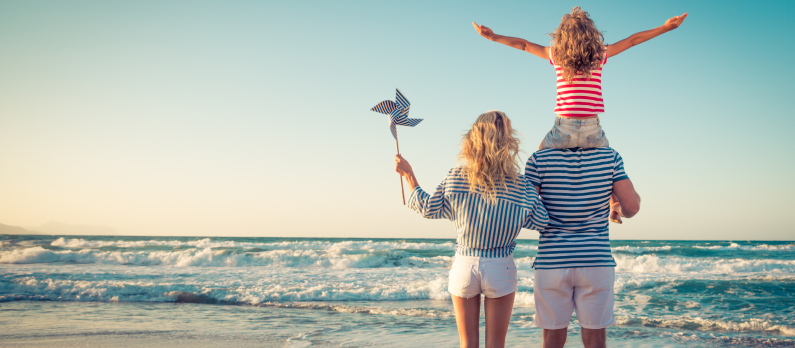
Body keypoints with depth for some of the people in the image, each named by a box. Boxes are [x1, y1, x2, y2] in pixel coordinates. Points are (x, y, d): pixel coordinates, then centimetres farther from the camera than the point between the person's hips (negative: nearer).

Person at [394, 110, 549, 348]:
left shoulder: (456, 179, -7)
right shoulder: (520, 186, -10)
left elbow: (428, 208, 3)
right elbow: (542, 222, -4)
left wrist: (408, 174, 14)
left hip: (464, 266, 1)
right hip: (501, 268, -1)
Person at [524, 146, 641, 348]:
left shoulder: (538, 160, -4)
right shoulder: (610, 157, -2)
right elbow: (632, 206, -6)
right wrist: (619, 208, 18)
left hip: (551, 262, 0)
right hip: (596, 262, 0)